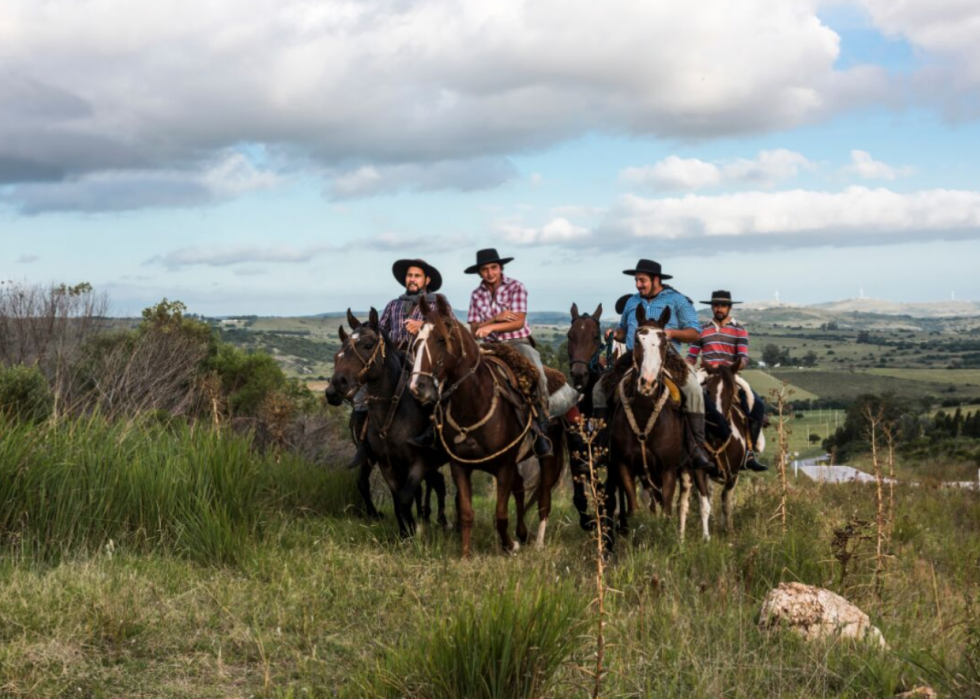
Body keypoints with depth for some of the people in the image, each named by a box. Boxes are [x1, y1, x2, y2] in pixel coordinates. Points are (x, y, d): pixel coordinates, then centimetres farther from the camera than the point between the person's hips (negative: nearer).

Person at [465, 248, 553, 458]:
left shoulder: (516, 287, -2)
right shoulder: (477, 295, 10)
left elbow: (519, 322, -11)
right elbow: (474, 329, 4)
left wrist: (490, 327, -23)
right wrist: (495, 318, -14)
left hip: (518, 342, -4)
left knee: (537, 372, -32)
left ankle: (541, 431, -27)